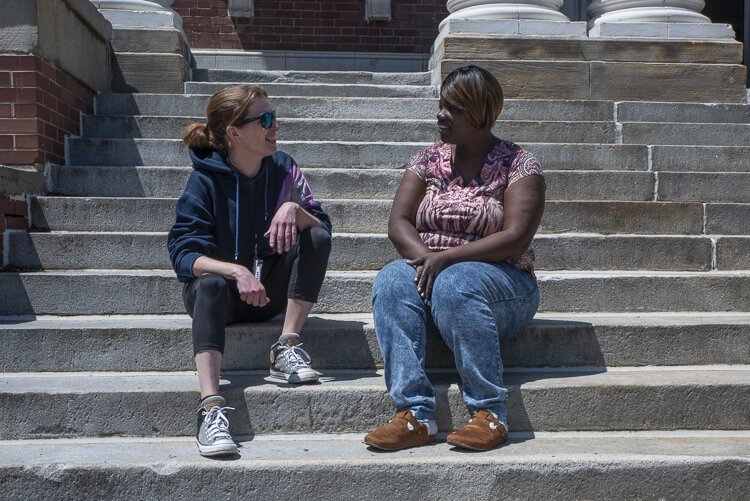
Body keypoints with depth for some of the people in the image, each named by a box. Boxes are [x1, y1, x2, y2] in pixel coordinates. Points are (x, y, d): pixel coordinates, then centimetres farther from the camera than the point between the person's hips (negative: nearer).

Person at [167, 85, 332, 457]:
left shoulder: (283, 168, -1)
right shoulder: (205, 180, -12)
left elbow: (322, 227, -4)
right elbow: (184, 254, -19)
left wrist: (294, 209, -26)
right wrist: (236, 271, -37)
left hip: (270, 289, 3)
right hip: (220, 291, -3)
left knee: (317, 237, -18)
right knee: (210, 284, -37)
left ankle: (287, 346, -20)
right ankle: (211, 408, -48)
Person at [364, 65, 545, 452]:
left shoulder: (518, 165, -2)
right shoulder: (430, 159, 11)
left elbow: (516, 238, -14)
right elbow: (398, 222, 2)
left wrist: (446, 258, -22)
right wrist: (425, 257, -18)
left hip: (502, 280, -4)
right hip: (430, 268, 4)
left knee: (454, 285, -37)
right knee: (391, 281, -29)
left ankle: (490, 413, -31)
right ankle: (414, 414, -34)